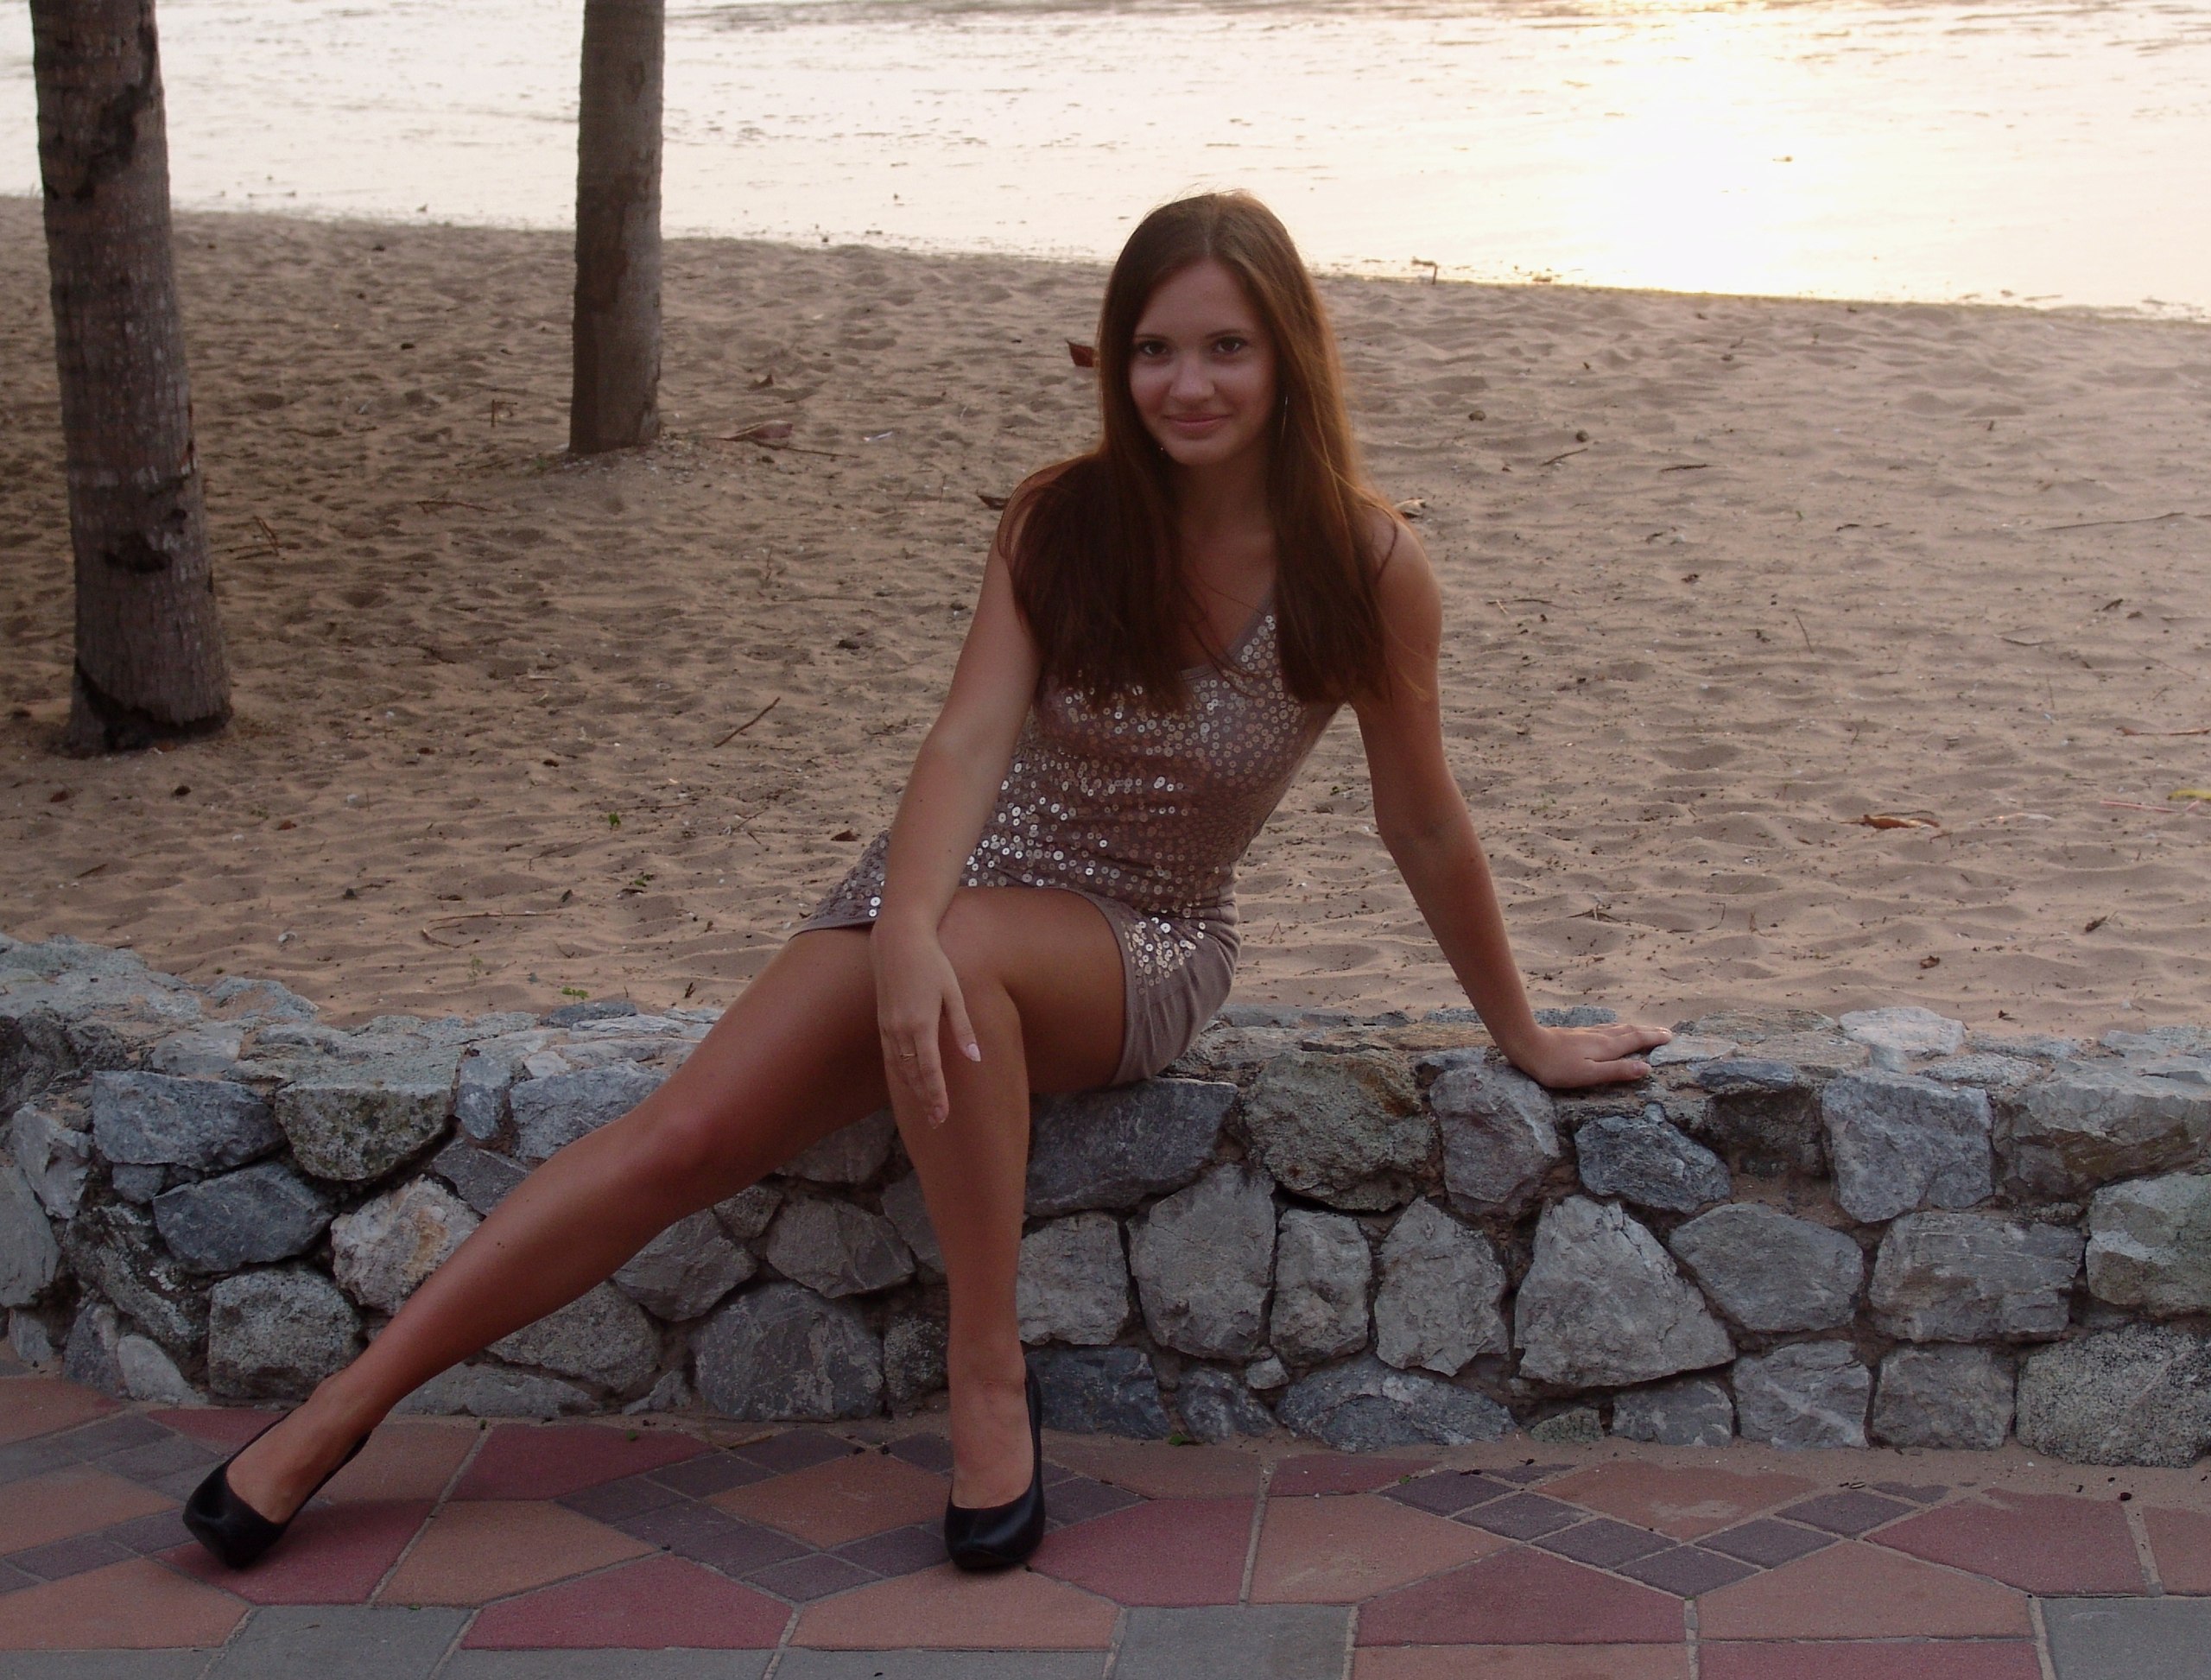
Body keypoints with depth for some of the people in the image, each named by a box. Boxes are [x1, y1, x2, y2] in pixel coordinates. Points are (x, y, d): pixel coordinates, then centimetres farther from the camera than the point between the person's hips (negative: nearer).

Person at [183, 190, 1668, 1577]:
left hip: (1144, 947, -2)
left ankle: (991, 1381, -27)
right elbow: (971, 737, -19)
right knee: (689, 1135, -15)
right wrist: (904, 934, -38)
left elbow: (1426, 829, -3)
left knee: (970, 950, -39)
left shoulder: (1365, 569, -13)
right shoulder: (1063, 524, -8)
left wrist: (1528, 1038, 6)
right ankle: (345, 1408, -8)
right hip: (960, 886, 2)